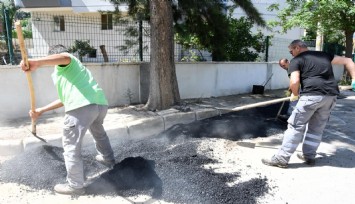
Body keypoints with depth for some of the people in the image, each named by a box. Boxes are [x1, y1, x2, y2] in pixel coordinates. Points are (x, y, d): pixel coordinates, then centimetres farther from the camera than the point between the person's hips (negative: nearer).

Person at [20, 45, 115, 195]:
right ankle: (108, 159, 55)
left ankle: (75, 186, 16)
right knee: (99, 133, 35)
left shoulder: (63, 65, 13)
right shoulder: (71, 71, 38)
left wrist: (37, 63, -28)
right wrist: (41, 111, 36)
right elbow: (64, 99, 36)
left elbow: (65, 57, -16)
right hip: (100, 103, 9)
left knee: (71, 145, 5)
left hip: (82, 106, -9)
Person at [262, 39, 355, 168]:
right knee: (317, 128, 17)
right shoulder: (324, 55, 25)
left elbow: (294, 82, -9)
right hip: (331, 96, 7)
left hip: (312, 95, -6)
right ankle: (309, 156, 27)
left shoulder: (296, 60, 5)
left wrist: (294, 94, 9)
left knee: (295, 126, 0)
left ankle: (281, 158, 2)